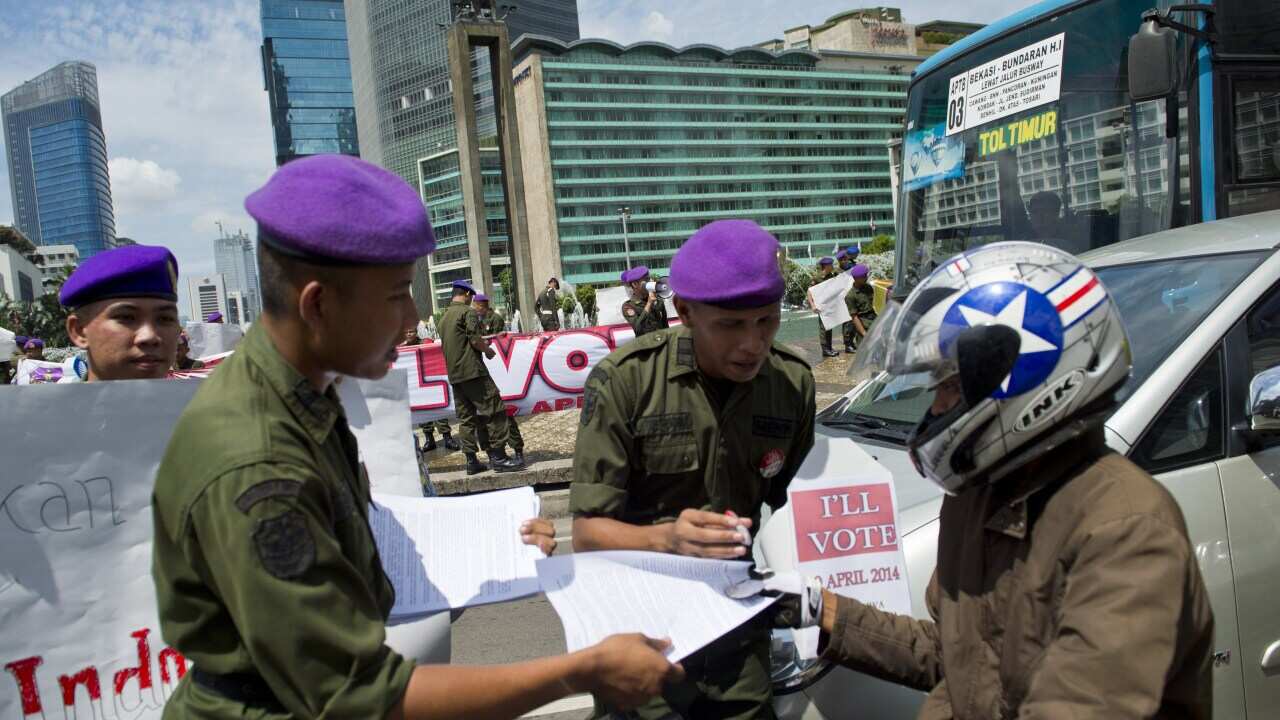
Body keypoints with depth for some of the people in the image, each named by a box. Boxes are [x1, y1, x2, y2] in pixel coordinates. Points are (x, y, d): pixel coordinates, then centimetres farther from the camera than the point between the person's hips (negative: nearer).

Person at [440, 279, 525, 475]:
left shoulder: (444, 317, 18)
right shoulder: (468, 312, -6)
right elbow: (475, 340, -15)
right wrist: (488, 350, 4)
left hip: (454, 374, 8)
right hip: (472, 370, -8)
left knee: (465, 417, 9)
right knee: (495, 409, -5)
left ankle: (471, 460, 9)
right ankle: (498, 457, -8)